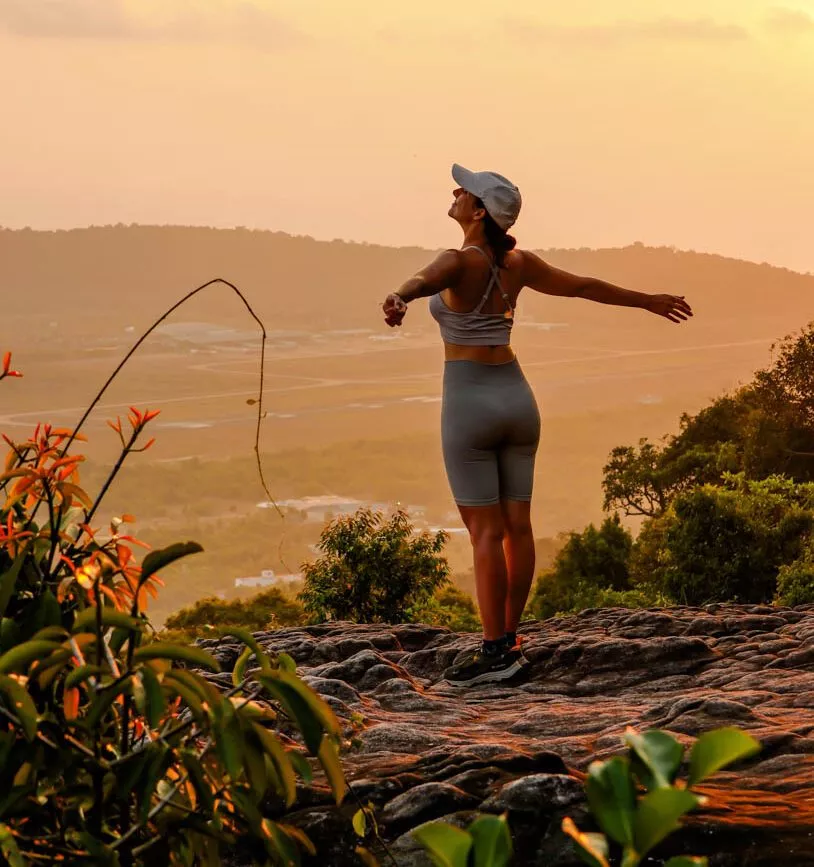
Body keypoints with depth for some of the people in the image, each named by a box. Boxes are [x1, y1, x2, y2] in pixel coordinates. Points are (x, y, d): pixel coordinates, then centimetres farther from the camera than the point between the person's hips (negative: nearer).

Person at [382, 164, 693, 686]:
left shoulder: (459, 262, -14)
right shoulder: (518, 264, 5)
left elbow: (426, 280, -38)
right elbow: (586, 286, 15)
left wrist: (399, 300, -61)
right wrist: (649, 301, 29)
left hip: (469, 400, -6)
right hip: (516, 395, 6)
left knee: (485, 530, -4)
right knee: (518, 525, 8)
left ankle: (495, 653, -2)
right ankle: (508, 642, 17)